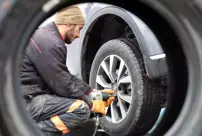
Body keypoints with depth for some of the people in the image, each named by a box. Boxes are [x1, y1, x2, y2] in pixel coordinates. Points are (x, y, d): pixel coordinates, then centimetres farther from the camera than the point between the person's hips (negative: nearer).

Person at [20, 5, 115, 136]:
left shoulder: (48, 36, 14)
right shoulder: (49, 43, -19)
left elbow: (66, 78, 18)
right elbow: (63, 86, -17)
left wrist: (94, 92, 13)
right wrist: (91, 104, -5)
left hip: (30, 95, 11)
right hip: (25, 102, -11)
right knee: (82, 109, -21)